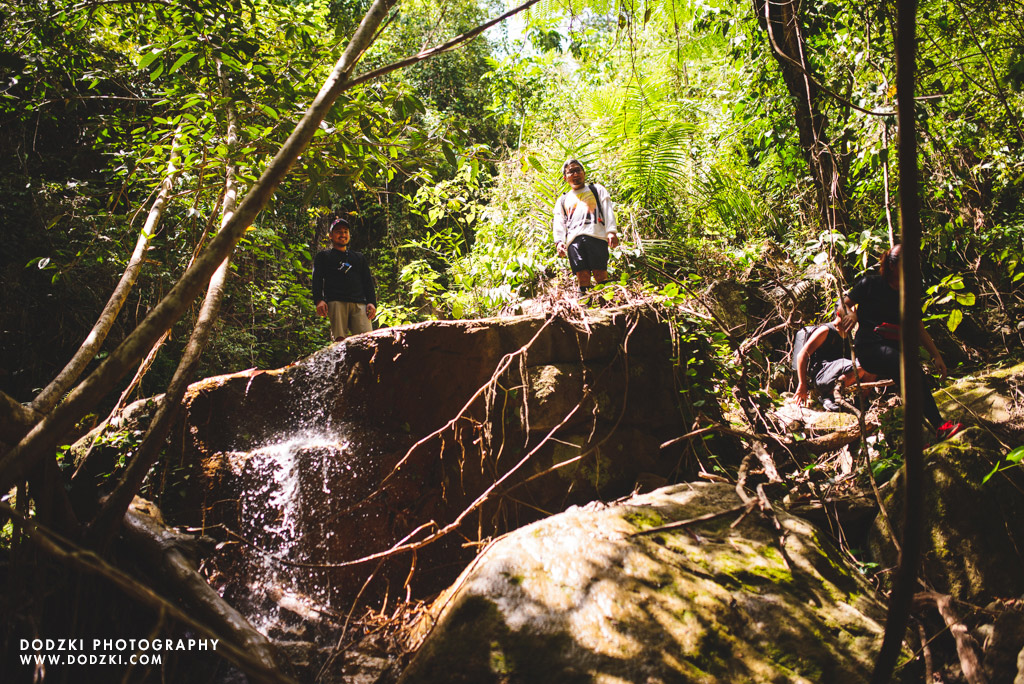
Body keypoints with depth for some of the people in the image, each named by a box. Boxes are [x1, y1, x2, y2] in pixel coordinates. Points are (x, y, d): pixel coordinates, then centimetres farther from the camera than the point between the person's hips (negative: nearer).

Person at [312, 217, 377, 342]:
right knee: (340, 340, -18)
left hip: (359, 303, 2)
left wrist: (372, 302, 5)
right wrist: (319, 300, -8)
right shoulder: (323, 256, 24)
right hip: (336, 302, -2)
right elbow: (317, 279, 11)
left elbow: (368, 281, 22)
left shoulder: (359, 257, 31)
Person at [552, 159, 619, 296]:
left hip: (596, 234, -2)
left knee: (600, 274, -16)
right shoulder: (562, 201, 31)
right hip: (573, 239, 2)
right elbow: (559, 224, 19)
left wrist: (611, 231, -5)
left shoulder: (596, 190, 26)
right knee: (582, 276, -12)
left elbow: (607, 211, 12)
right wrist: (559, 241, -1)